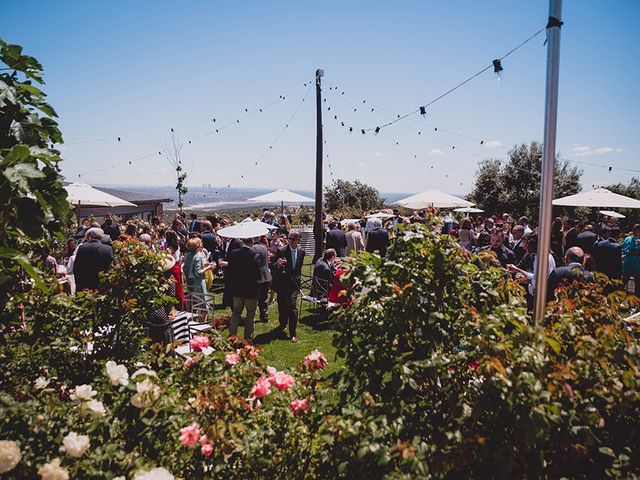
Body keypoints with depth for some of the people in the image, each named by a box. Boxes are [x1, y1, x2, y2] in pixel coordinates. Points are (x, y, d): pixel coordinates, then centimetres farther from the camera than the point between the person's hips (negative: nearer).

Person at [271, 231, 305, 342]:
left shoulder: (301, 252, 4)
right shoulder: (281, 251, -9)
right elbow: (272, 265, -7)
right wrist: (277, 264, -27)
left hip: (294, 283, 1)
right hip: (282, 283, -1)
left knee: (292, 306, -9)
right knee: (282, 306, 11)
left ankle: (293, 334, -6)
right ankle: (283, 324, 39)